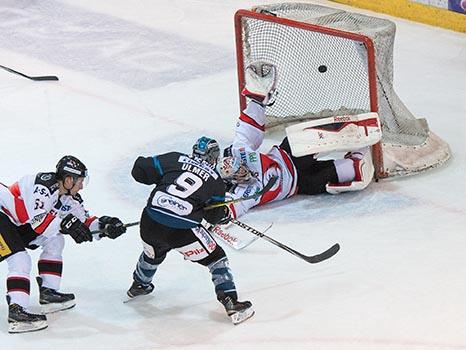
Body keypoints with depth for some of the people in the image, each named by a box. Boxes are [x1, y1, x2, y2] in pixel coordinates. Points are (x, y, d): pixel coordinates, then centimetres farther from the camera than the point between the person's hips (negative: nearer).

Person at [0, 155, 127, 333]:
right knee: (20, 260, -22)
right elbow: (38, 222, -34)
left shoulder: (68, 196, 1)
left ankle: (48, 292, 9)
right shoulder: (44, 186, -27)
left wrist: (104, 225, -11)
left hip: (19, 223, 10)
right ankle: (16, 311, -31)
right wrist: (66, 224, -42)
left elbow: (84, 222, 5)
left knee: (55, 240, 7)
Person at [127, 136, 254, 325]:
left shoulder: (174, 160, 11)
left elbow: (139, 170, 11)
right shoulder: (215, 181, 9)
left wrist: (160, 178, 28)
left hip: (150, 224, 4)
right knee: (215, 258, 13)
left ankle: (139, 286, 58)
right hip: (182, 231, -4)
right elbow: (215, 217, 14)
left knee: (153, 253, 36)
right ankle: (231, 303, 4)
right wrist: (226, 215, 36)